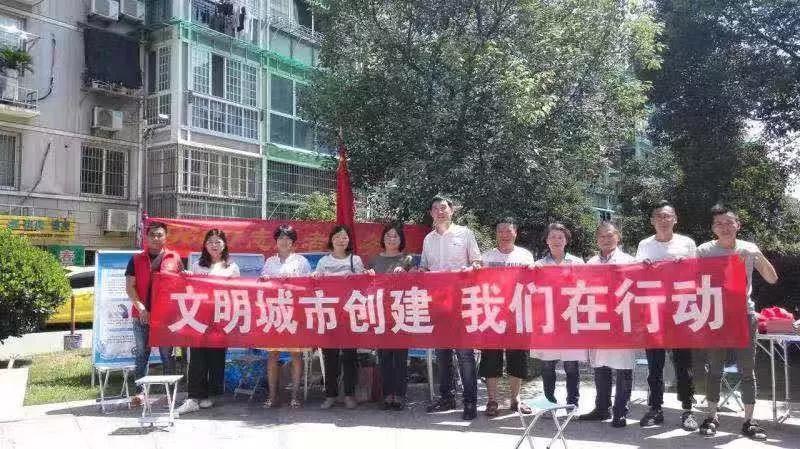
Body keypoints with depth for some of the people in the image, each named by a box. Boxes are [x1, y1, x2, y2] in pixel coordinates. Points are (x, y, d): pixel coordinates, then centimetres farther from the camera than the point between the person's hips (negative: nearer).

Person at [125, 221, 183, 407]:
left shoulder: (175, 258, 5)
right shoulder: (137, 259, 5)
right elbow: (129, 287, 1)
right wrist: (141, 308, -11)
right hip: (142, 315, 0)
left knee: (167, 354, 7)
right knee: (141, 354, 6)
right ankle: (140, 391, 12)